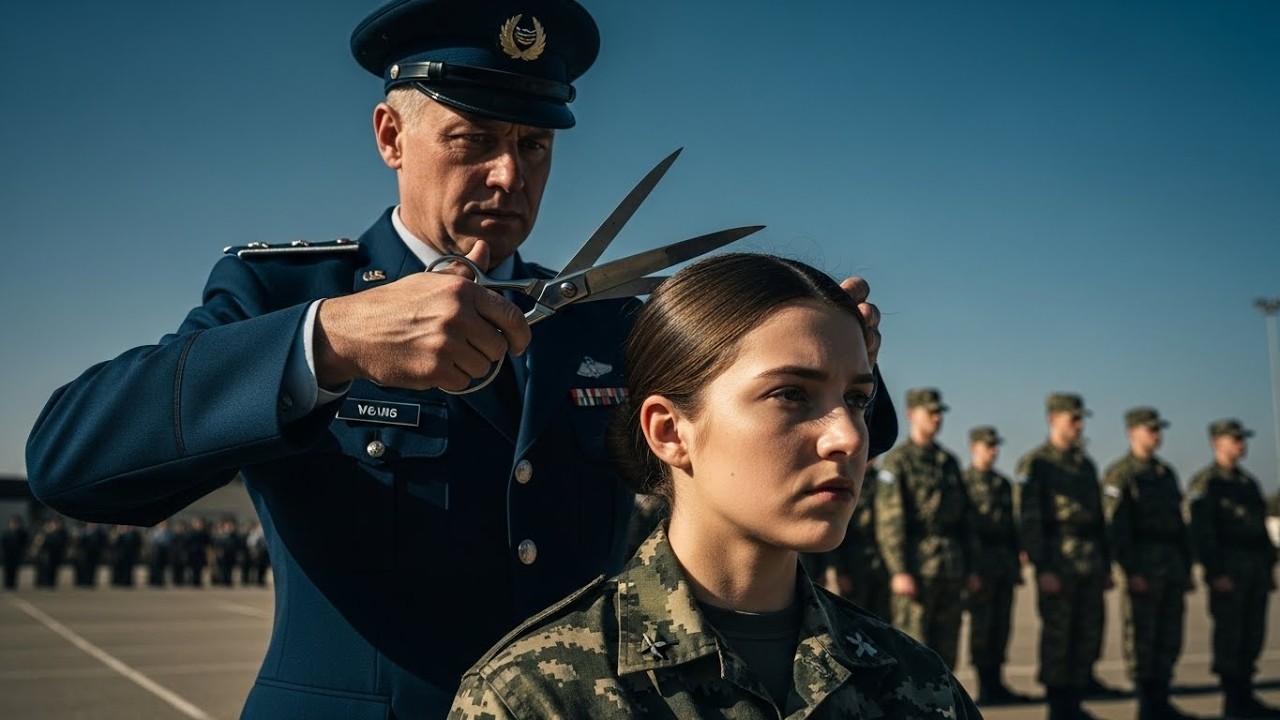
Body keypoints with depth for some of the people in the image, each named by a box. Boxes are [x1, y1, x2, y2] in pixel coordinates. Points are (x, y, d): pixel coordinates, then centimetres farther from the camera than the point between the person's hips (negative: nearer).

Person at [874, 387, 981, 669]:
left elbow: (967, 519, 18)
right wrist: (899, 571, -17)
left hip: (951, 567, 6)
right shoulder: (897, 462, -4)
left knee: (946, 647, 9)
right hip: (916, 566, -6)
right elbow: (889, 521, -11)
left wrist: (970, 568, 13)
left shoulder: (950, 462, 16)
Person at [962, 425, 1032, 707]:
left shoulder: (1003, 483, 17)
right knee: (982, 625, -3)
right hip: (980, 563, -7)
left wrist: (1016, 563, 16)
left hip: (1004, 564, 7)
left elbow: (1012, 525, 20)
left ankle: (996, 684, 15)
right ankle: (985, 687, 2)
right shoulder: (963, 481, -4)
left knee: (1001, 625, 8)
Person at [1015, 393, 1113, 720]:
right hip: (1057, 561, -6)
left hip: (1090, 561, 6)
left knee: (1089, 637, 7)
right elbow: (1028, 520, -10)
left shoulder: (1087, 465, 16)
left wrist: (1107, 566, 15)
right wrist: (1042, 568, -16)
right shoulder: (1034, 464, -5)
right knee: (1057, 637, -1)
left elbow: (1099, 518, 19)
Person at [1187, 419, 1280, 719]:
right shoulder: (1205, 483, -5)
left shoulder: (1248, 481, 19)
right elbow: (1202, 533, -12)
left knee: (1253, 636, 9)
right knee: (1229, 635, -4)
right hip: (1228, 571, -7)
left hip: (1256, 569, 7)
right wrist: (1216, 573, -18)